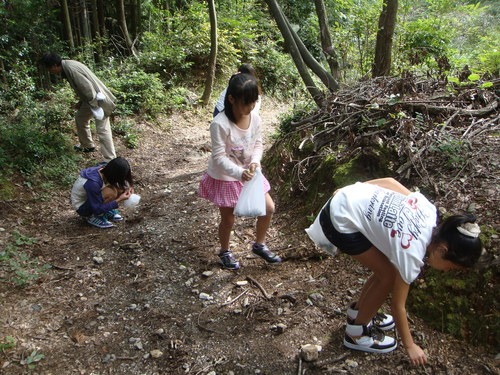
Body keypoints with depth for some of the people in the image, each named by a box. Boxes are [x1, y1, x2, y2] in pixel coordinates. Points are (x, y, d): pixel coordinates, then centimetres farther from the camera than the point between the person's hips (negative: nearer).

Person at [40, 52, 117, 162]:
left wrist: (94, 106, -21)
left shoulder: (70, 69, -24)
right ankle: (87, 145, 43)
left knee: (102, 130, -11)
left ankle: (111, 161, -9)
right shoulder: (66, 67, 8)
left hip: (98, 100, -11)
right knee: (79, 118, 25)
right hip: (89, 99, 11)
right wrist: (81, 101, 20)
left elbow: (87, 86, -28)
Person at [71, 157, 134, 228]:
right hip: (81, 207, -7)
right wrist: (119, 200, -30)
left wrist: (128, 189, -18)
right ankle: (93, 217, -12)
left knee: (122, 187, -14)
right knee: (111, 192, -32)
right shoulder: (93, 183, -36)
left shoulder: (105, 169, -17)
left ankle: (106, 210, 2)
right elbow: (97, 209, -27)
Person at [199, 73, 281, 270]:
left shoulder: (255, 118, -11)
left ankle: (259, 245, 33)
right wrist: (239, 172, -39)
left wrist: (255, 162, -21)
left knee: (268, 207, 9)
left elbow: (258, 144, -1)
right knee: (228, 219, 9)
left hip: (248, 173, 6)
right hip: (224, 177, -6)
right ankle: (225, 252, 38)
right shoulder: (219, 124, -28)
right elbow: (219, 157, -26)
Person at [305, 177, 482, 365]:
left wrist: (349, 191, 16)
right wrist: (409, 346, 9)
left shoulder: (428, 210, -5)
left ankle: (358, 312, 36)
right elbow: (398, 305, -5)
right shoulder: (411, 255, -20)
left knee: (387, 269, 13)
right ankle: (357, 333, 18)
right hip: (341, 221, -8)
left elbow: (390, 181, 5)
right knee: (388, 277, -1)